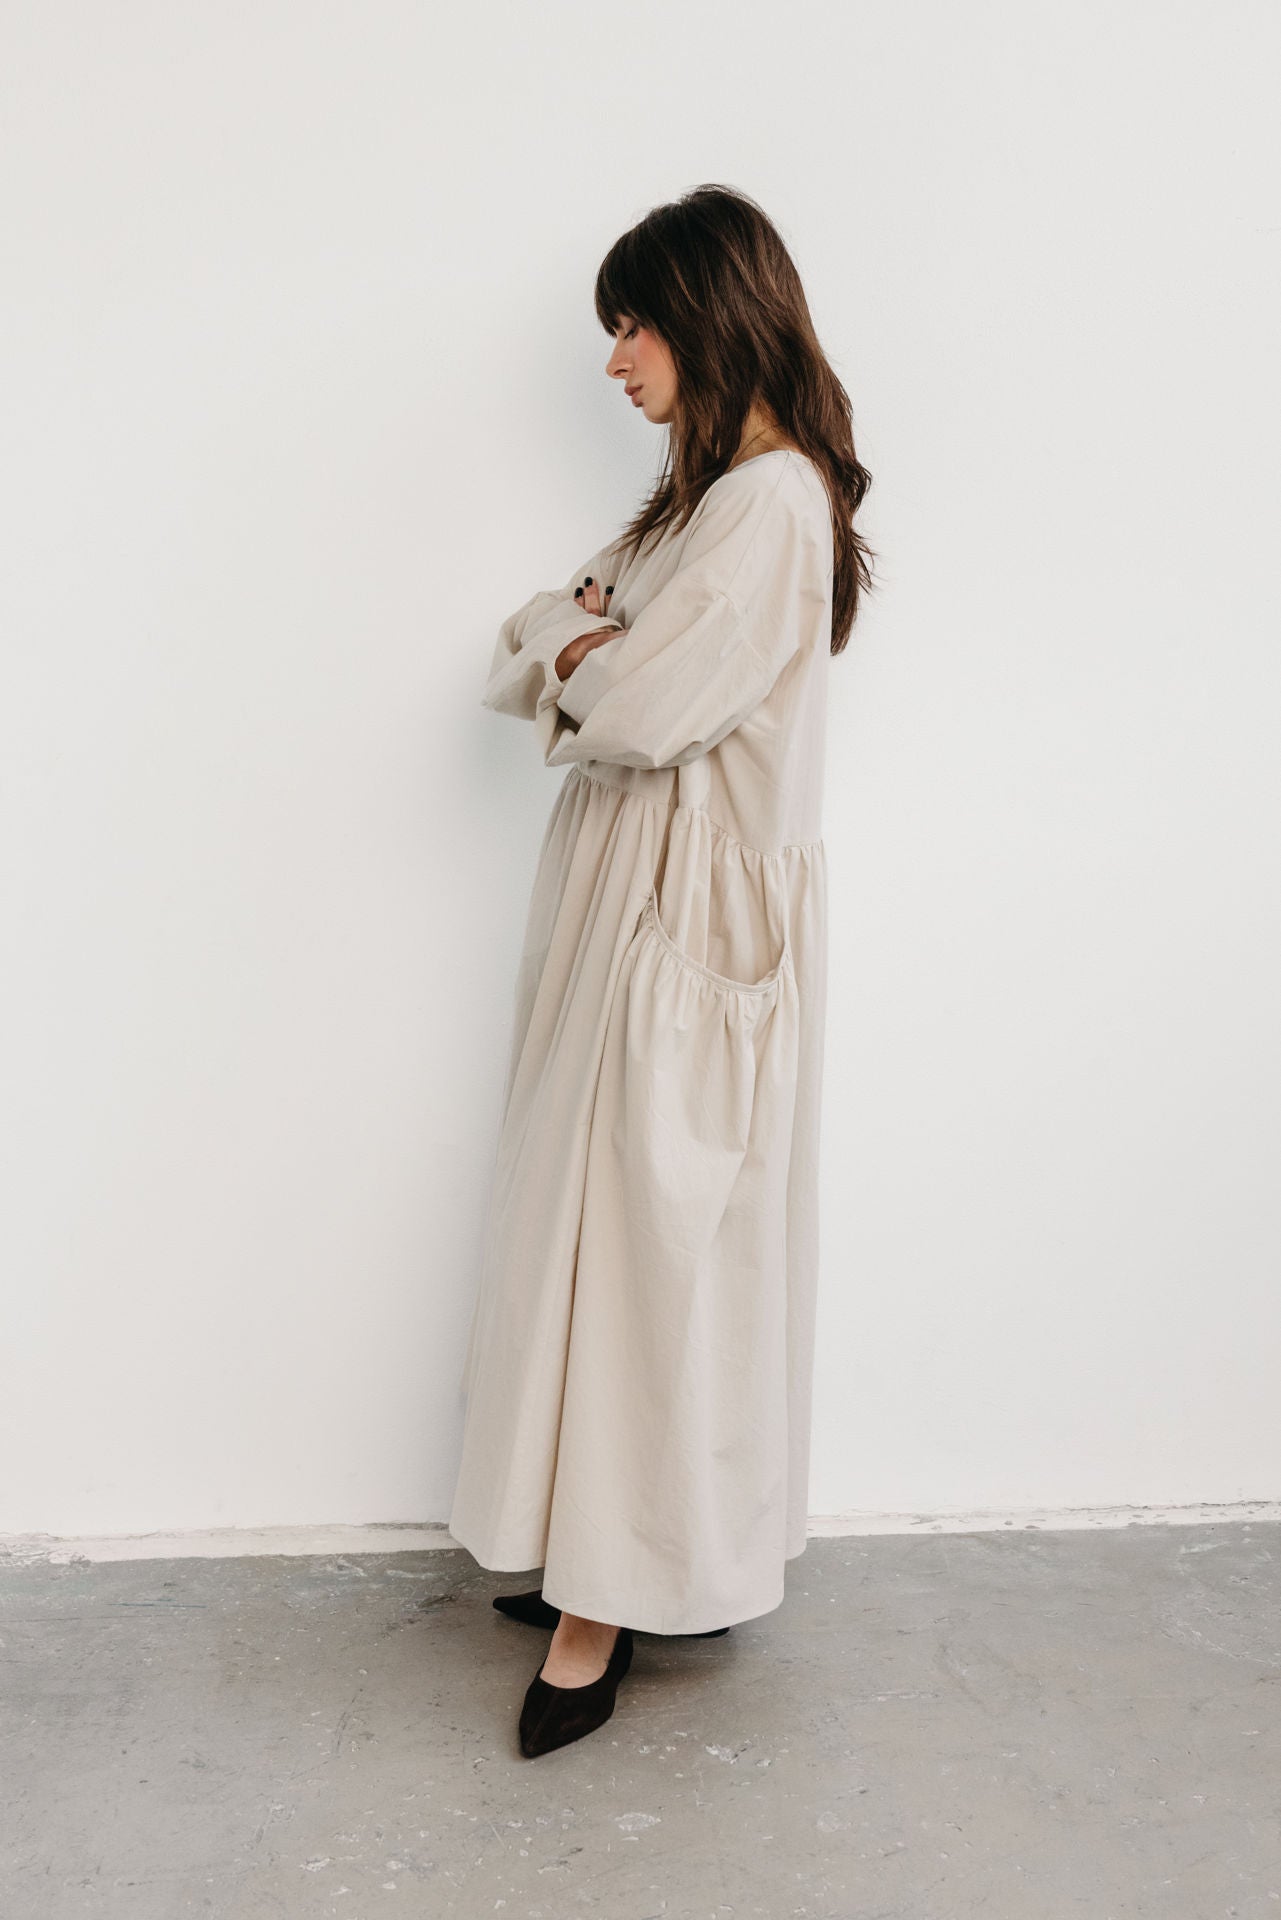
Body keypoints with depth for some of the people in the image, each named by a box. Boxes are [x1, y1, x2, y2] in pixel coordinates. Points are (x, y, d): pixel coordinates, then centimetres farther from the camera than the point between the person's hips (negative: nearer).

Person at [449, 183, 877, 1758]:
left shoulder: (775, 499, -14)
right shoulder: (702, 490, 17)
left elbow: (641, 708, -23)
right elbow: (524, 662, 14)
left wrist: (575, 654, -2)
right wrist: (590, 640, -8)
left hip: (694, 909, -10)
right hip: (623, 889, 10)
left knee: (637, 1233, -2)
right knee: (603, 1223, 13)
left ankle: (609, 1596, 13)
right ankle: (602, 1551, 26)